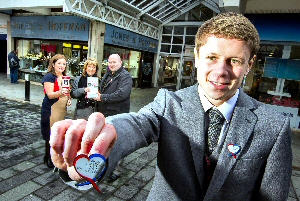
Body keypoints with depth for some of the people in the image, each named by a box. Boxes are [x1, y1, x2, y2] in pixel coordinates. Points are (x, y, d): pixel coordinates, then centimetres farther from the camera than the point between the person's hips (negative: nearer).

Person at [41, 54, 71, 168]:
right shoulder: (49, 77, -10)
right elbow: (50, 94, -18)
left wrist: (68, 99, 5)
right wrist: (60, 92, -37)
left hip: (62, 109, 7)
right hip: (51, 109, -7)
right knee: (51, 134, 0)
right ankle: (49, 158, 15)